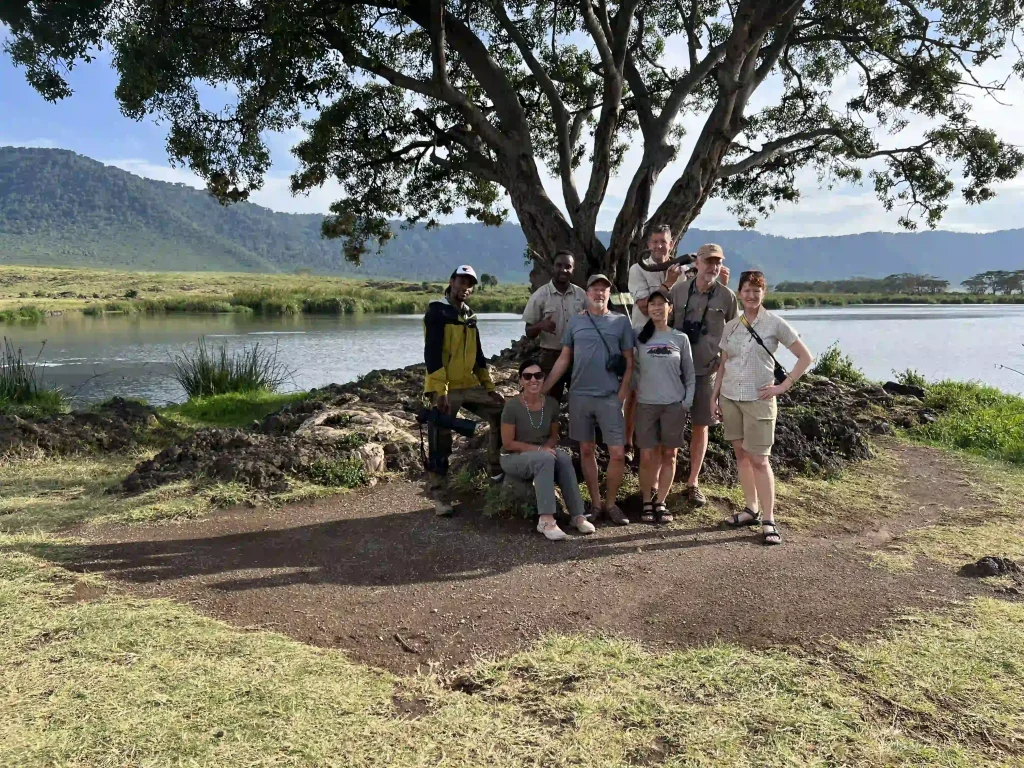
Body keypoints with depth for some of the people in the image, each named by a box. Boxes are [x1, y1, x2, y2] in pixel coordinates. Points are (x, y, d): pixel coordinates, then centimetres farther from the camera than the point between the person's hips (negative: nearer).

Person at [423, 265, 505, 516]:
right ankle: (438, 496, 5)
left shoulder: (469, 316, 16)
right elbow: (431, 354, -17)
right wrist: (440, 391, -23)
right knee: (441, 443, -4)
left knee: (500, 413, 2)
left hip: (470, 385, 7)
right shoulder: (437, 311, -8)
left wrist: (490, 387, 13)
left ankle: (496, 469, 13)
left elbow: (477, 356, 20)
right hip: (445, 389, -7)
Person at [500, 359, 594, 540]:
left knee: (564, 458, -28)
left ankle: (578, 515, -25)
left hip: (543, 456, 5)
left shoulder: (551, 403, -3)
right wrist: (538, 448, -21)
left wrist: (547, 447, -14)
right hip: (514, 457, -4)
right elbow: (508, 443, -15)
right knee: (546, 458, -35)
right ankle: (546, 520, -38)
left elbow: (554, 435, 9)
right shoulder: (512, 406, -17)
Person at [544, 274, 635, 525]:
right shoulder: (575, 322, 7)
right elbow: (563, 359, 9)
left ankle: (610, 503, 13)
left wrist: (622, 393, -6)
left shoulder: (621, 321, 3)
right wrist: (543, 388, 3)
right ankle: (595, 503, 20)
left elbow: (629, 361, 3)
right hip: (579, 395, 2)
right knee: (586, 450, 8)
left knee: (618, 453, -4)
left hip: (610, 396, -2)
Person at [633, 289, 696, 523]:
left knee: (669, 455, 5)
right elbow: (634, 369, 9)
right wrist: (637, 391, 0)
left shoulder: (680, 338, 2)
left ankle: (660, 503, 15)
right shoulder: (640, 338, 2)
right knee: (647, 456, 0)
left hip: (674, 404, 0)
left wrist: (688, 401, -2)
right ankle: (647, 503, 12)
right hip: (646, 404, 0)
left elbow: (689, 374, 5)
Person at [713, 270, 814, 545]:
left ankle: (768, 520, 1)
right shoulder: (731, 326, 8)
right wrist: (714, 395, 8)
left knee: (759, 460, -5)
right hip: (730, 397, 5)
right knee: (741, 455, 10)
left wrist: (784, 385, -8)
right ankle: (751, 510, 21)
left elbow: (805, 357, -2)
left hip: (758, 400, -4)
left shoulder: (775, 324, -4)